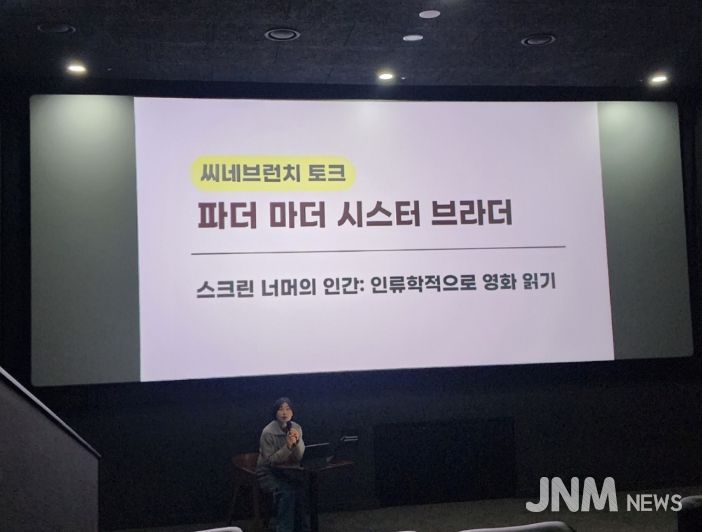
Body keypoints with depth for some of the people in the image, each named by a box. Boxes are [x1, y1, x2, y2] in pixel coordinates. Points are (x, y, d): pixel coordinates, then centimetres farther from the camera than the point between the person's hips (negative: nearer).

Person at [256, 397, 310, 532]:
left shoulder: (296, 428, -1)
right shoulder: (268, 432, -16)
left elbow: (300, 457, -5)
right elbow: (270, 461, -18)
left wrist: (297, 441, -24)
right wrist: (288, 446, -30)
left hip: (289, 471, 4)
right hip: (269, 473, -4)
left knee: (304, 488, -22)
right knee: (287, 492, -30)